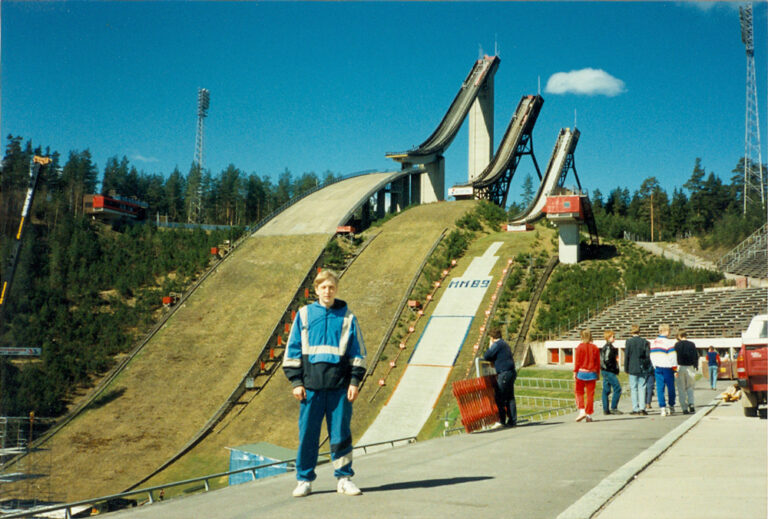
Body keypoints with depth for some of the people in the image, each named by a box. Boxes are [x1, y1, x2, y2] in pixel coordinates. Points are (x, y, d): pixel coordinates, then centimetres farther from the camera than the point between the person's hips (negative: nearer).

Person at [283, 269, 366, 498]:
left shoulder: (347, 317, 7)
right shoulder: (304, 314, 7)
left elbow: (358, 352, 10)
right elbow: (293, 350, 8)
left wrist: (355, 381, 1)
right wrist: (296, 381, 1)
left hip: (339, 385, 0)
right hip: (311, 385, 0)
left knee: (341, 433, 3)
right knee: (307, 434, 3)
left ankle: (344, 478, 15)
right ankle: (304, 480, 14)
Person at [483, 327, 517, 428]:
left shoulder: (497, 344, -9)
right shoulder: (505, 344, 20)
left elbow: (486, 357, -10)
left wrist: (490, 347, 3)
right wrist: (493, 361, 21)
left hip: (504, 373, -9)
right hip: (511, 372, 9)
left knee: (499, 398, -5)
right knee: (510, 398, 10)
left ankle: (501, 420, -6)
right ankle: (512, 420, 10)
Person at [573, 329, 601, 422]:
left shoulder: (580, 347, -6)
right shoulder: (595, 348, 3)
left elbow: (577, 361, -7)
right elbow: (598, 362, 6)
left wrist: (575, 372, -2)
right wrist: (598, 373, 14)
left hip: (581, 372, -3)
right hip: (592, 373, 3)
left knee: (579, 392, 10)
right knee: (590, 394, 6)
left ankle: (582, 411, -5)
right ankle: (589, 415, 7)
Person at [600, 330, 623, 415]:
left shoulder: (606, 346, 16)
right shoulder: (609, 347, -14)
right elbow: (606, 360, -22)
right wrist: (614, 369, -14)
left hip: (605, 371, 10)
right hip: (609, 372, -10)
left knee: (606, 390, 9)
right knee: (617, 389, -6)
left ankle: (605, 409, 11)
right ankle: (613, 408, -5)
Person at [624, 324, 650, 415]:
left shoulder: (629, 341, -6)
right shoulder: (644, 342, 0)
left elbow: (626, 356, -5)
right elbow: (648, 356, 0)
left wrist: (626, 368, 2)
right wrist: (646, 366, 11)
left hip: (632, 368, -2)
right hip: (642, 369, 2)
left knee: (633, 389, 3)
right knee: (642, 388, 5)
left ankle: (635, 409, 1)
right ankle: (642, 408, 0)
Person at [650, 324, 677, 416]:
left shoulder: (653, 342, 11)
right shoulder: (668, 342, -10)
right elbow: (672, 355, -12)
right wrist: (674, 366, -2)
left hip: (657, 367, 5)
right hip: (667, 368, -5)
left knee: (660, 388, 2)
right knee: (670, 387, 10)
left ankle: (663, 407, -4)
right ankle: (671, 406, 21)